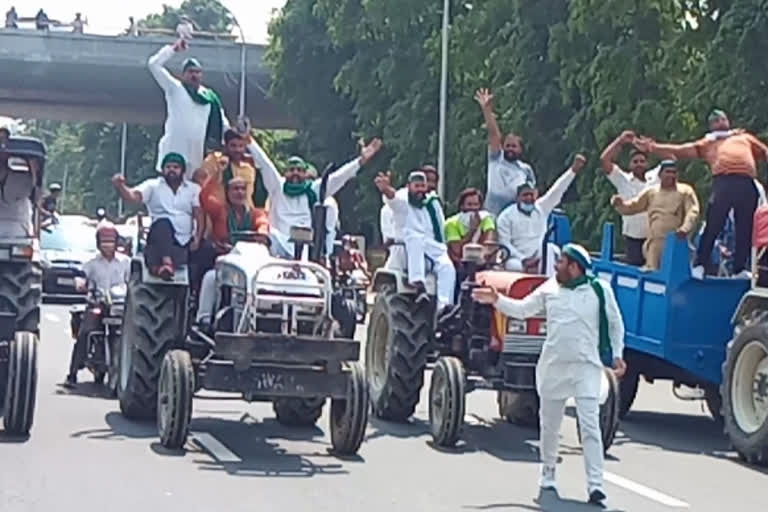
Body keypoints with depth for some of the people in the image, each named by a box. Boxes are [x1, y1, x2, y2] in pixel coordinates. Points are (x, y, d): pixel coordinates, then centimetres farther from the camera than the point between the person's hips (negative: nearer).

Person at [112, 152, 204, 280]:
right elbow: (133, 196, -8)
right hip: (160, 237, -1)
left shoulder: (194, 189, 14)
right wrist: (120, 186, -30)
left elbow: (199, 215, 4)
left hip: (184, 242, 1)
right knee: (163, 222, -37)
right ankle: (166, 261, -52)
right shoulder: (153, 185, 10)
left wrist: (197, 238, -12)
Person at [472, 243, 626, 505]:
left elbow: (615, 323, 9)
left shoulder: (600, 290, -2)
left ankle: (595, 484, -12)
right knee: (549, 425, 14)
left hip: (586, 368, -3)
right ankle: (548, 473, 34)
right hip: (553, 366, 3)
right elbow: (521, 309, 11)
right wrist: (497, 300, -2)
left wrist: (617, 355, 6)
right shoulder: (549, 289, 6)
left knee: (590, 426, -11)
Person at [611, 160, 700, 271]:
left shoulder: (685, 191, 6)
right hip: (654, 244, 3)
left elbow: (692, 212, -6)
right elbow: (631, 207, 19)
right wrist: (620, 204, -4)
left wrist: (685, 228, -25)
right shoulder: (651, 192, 16)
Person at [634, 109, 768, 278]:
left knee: (745, 228, 4)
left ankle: (740, 268, 12)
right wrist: (653, 147, 7)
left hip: (747, 184, 2)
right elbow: (681, 150, 18)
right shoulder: (708, 142, 27)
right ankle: (699, 266, 0)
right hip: (724, 181, -2)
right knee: (713, 226, -5)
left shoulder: (745, 137, 34)